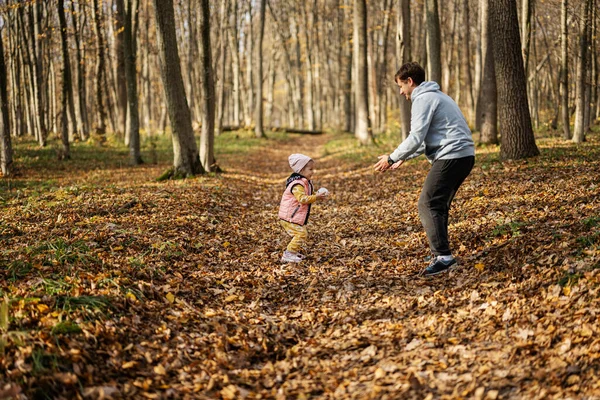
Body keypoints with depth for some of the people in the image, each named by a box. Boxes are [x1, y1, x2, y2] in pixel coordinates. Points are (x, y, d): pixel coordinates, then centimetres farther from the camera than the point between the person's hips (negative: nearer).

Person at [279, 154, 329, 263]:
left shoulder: (306, 182, 12)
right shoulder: (297, 184, -22)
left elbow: (307, 197, 21)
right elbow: (302, 199, -31)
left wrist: (317, 196, 3)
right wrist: (316, 197, -29)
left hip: (297, 217, 11)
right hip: (289, 217, -10)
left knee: (302, 233, 16)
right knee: (301, 233, -15)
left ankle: (294, 252, 28)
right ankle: (289, 254, -10)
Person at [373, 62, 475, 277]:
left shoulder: (423, 99, -7)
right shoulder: (435, 96, 25)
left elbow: (416, 138, -14)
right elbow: (426, 138, 27)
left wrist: (392, 158, -3)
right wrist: (404, 158, 24)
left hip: (451, 156, -10)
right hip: (464, 155, 10)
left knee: (428, 204, -9)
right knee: (439, 204, 17)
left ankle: (443, 255, -16)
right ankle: (441, 253, 20)